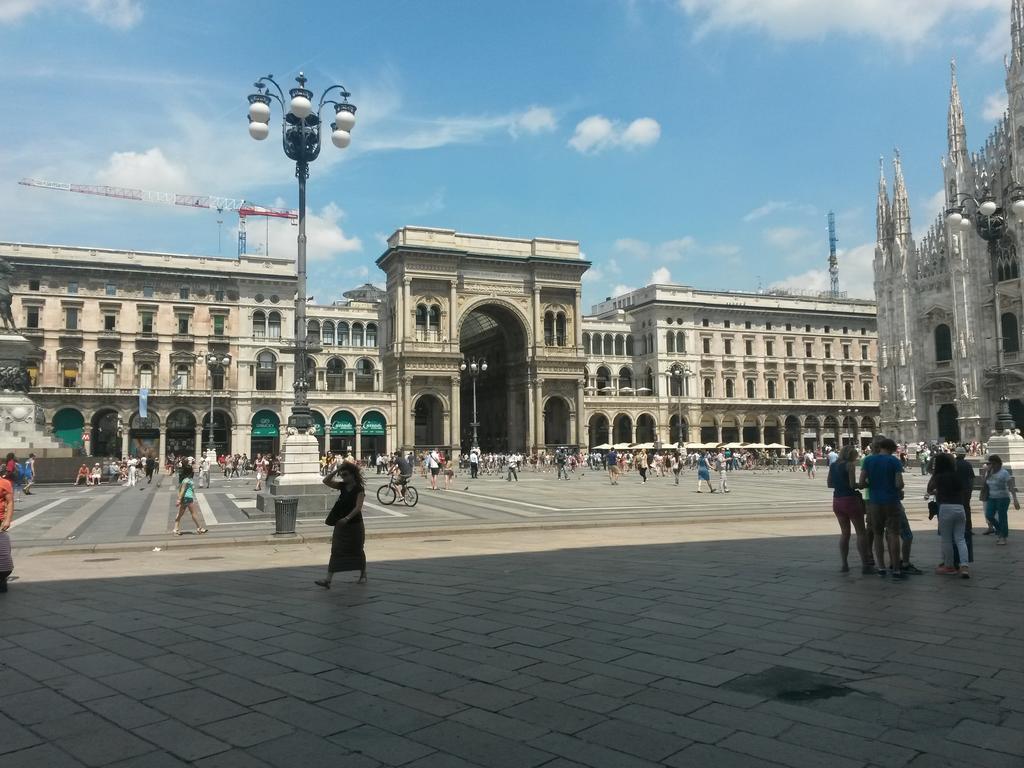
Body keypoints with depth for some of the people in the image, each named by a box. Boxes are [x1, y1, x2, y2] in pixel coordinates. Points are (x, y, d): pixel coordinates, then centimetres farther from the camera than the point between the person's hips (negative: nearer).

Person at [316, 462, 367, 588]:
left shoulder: (359, 489, -13)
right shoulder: (342, 486, 6)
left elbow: (358, 507, -24)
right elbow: (326, 481, 4)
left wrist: (347, 518, -36)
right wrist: (336, 471, -6)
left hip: (354, 524, -5)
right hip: (340, 524, 5)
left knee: (357, 550, 10)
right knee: (335, 551, -1)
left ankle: (363, 575, 30)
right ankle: (328, 580, -6)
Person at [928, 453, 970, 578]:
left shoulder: (938, 477, 0)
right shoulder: (957, 476, 11)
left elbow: (929, 489, 12)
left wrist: (933, 475, 22)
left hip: (946, 508, -4)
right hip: (960, 508, 4)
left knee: (946, 539, 7)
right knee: (960, 539, 5)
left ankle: (949, 566, 15)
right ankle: (964, 566, -8)